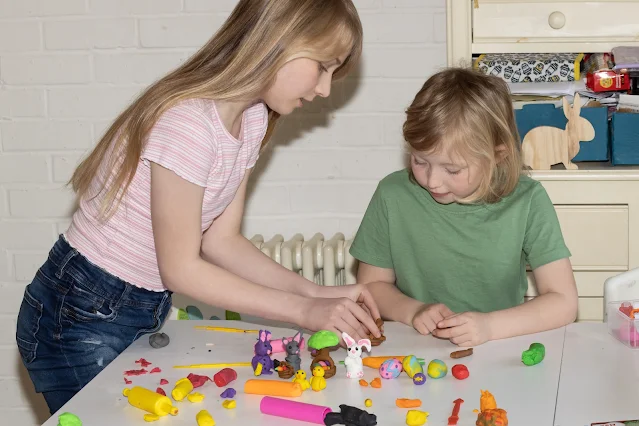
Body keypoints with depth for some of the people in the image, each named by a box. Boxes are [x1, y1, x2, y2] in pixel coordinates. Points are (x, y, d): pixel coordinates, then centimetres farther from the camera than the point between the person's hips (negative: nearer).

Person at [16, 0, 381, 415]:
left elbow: (221, 240, 4)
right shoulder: (188, 123, -27)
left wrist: (317, 293, -6)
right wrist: (303, 310, -19)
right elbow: (181, 268, -21)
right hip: (80, 319, -8)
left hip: (147, 314, 8)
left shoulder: (253, 118, 0)